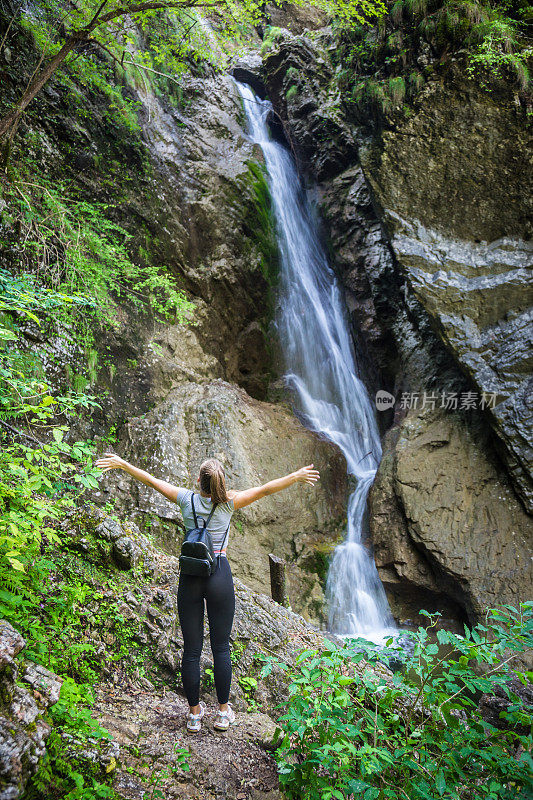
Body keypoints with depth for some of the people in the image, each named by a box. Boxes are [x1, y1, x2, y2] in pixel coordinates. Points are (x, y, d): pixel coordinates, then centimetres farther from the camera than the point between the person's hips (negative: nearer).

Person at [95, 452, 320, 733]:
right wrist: (297, 476, 0)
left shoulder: (187, 499, 0)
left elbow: (151, 480, 6)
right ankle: (223, 712, 21)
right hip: (219, 575, -1)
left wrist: (121, 464, 15)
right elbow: (265, 489, -6)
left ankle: (194, 713, 21)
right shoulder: (228, 503, -5)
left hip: (190, 576, 1)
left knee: (191, 649, 9)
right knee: (221, 647, 10)